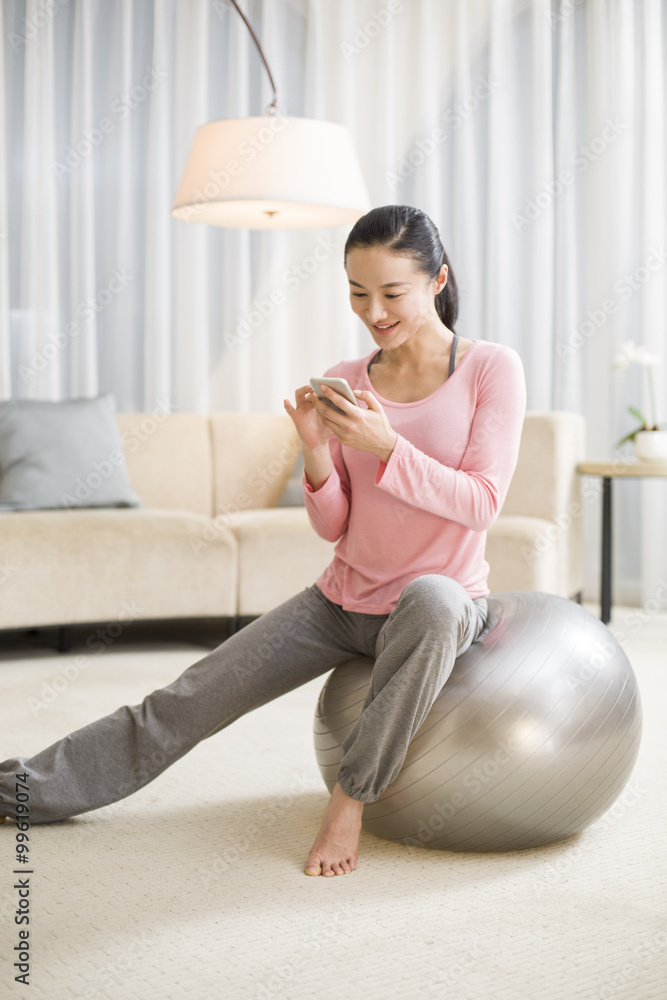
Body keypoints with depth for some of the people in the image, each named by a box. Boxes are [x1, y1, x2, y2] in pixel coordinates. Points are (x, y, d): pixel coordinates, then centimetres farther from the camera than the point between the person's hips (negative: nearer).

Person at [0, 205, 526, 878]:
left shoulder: (492, 369, -9)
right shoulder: (342, 382, 1)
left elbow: (481, 504, -16)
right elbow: (333, 526, 1)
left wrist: (386, 446, -28)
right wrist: (316, 451, -19)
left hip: (444, 600, -4)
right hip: (342, 599, 4)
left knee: (430, 598, -42)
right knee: (187, 701, 1)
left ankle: (352, 797, -26)